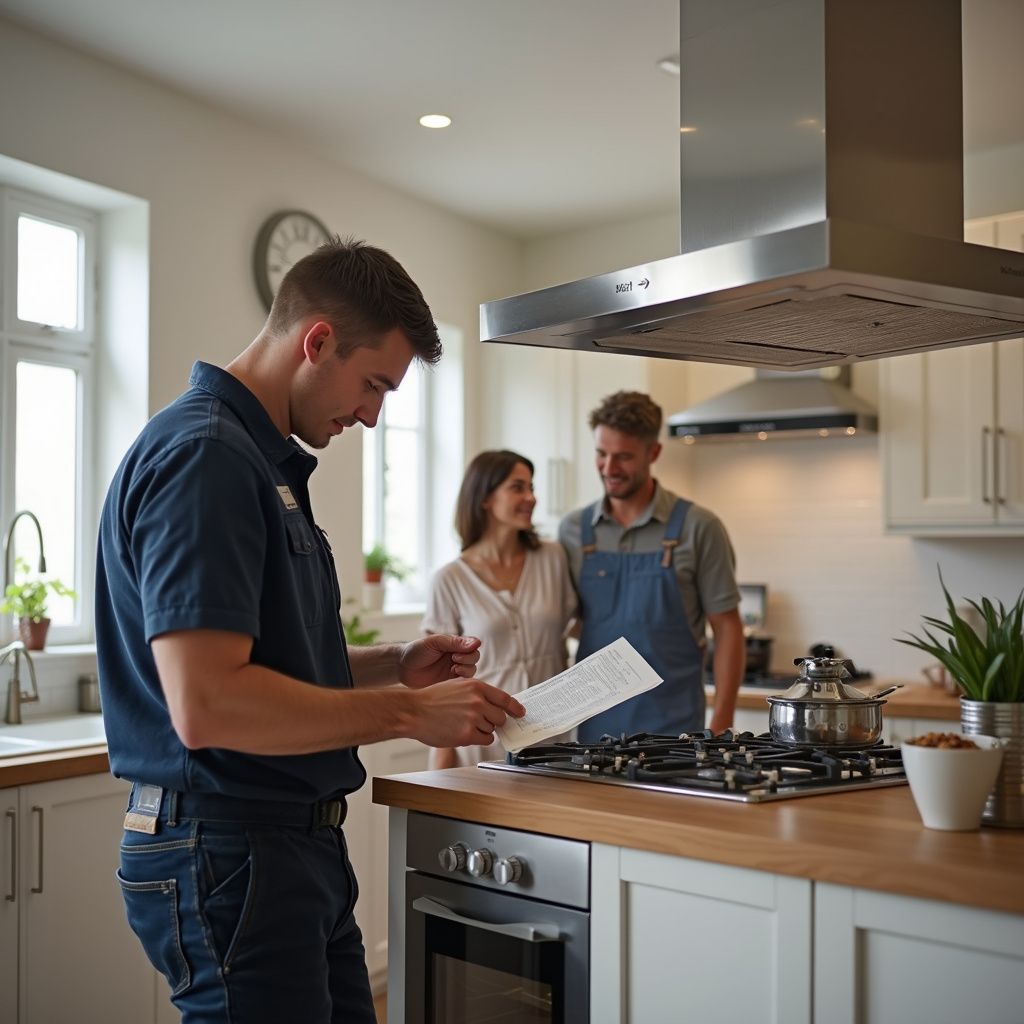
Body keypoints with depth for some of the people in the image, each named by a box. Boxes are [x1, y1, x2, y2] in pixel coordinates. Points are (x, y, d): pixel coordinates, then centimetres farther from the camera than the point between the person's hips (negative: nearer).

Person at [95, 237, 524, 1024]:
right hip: (228, 849, -10)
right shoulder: (203, 455, -18)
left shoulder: (265, 459, 14)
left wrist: (394, 665, 8)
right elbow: (206, 705, -27)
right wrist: (409, 712, -18)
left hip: (296, 842, 10)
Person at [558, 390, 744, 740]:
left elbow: (727, 629, -3)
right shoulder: (572, 530, 4)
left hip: (672, 727, -2)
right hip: (593, 726, 3)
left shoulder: (698, 527, -5)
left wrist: (721, 724, -8)